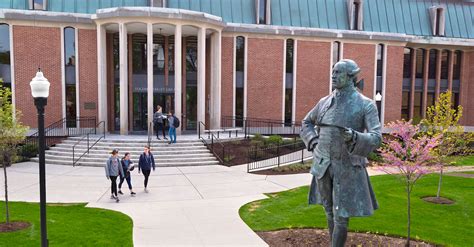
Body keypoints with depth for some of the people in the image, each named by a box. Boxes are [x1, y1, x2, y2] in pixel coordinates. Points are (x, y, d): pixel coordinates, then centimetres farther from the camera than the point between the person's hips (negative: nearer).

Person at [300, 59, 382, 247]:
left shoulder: (366, 105, -9)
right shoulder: (325, 102, 4)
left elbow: (375, 139, -16)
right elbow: (306, 123, 20)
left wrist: (355, 137, -36)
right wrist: (314, 143, 3)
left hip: (347, 168, -4)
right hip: (324, 165, 5)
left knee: (341, 217, -2)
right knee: (330, 211, 17)